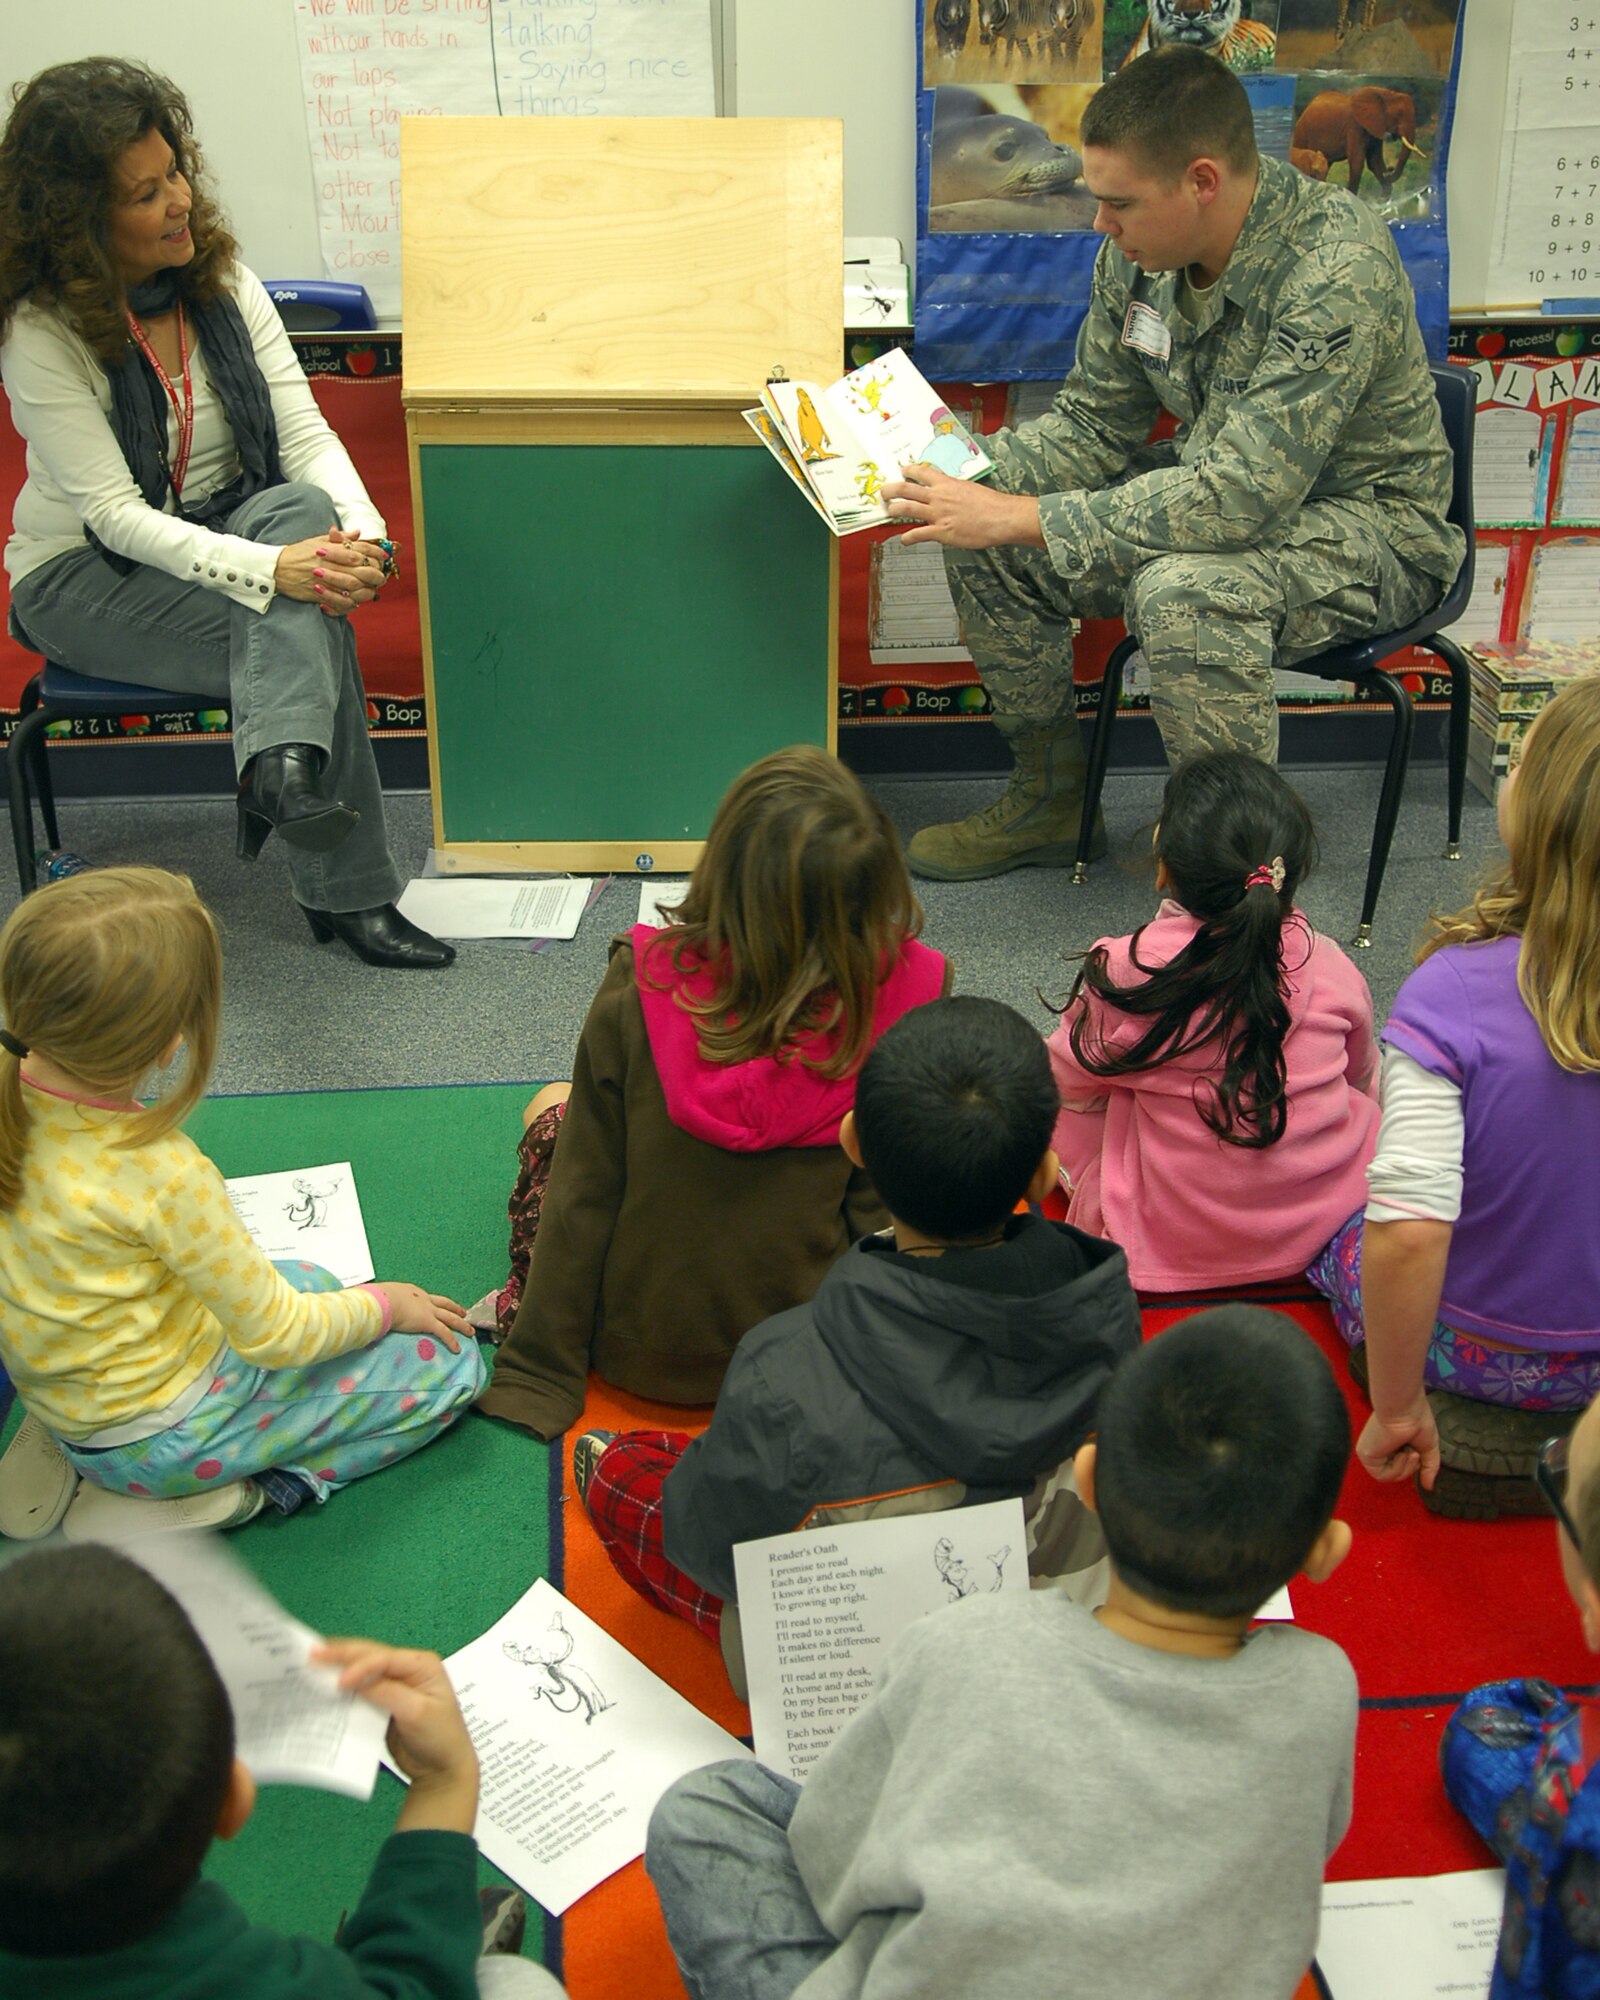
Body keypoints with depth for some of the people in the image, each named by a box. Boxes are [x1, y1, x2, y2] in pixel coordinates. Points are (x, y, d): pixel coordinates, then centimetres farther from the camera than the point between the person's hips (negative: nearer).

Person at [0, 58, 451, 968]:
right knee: (311, 629, -30)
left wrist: (360, 530, -31)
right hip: (85, 575, -4)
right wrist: (272, 569, -40)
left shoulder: (221, 276, -3)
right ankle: (345, 892, -31)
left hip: (226, 525, 5)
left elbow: (304, 430, -8)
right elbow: (114, 514, -25)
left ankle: (282, 766, -48)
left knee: (303, 506, -32)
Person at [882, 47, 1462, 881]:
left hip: (1365, 522, -7)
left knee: (1184, 591, -38)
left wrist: (1022, 518, -36)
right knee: (982, 540, -7)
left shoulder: (1336, 272, -31)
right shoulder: (1141, 248, -8)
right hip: (1232, 483, 8)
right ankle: (1051, 798, 11)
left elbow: (1243, 498, -36)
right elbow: (1095, 420, 3)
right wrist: (963, 474, -15)